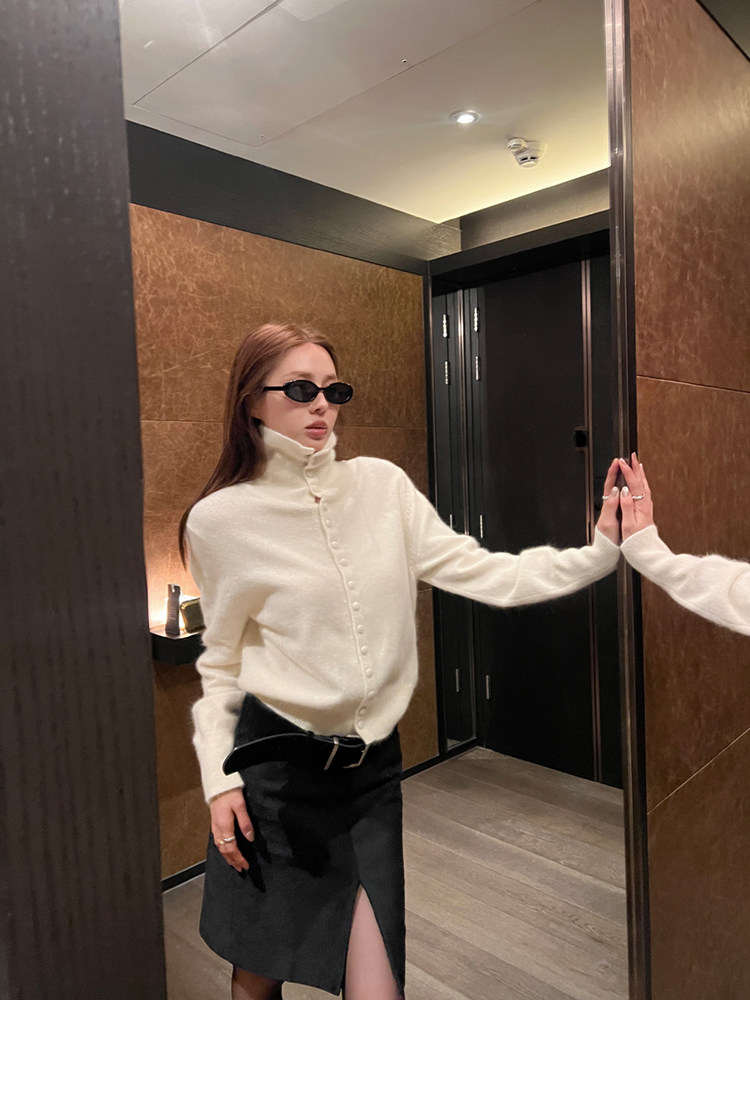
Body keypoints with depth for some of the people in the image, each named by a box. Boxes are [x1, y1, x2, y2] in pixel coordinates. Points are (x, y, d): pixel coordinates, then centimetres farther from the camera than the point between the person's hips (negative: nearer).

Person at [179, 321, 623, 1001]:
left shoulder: (381, 486, -1)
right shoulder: (221, 519, -6)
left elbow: (481, 574, -5)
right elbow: (221, 663, 2)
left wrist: (601, 553, -14)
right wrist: (219, 778, -3)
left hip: (371, 768, 2)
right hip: (275, 768, -1)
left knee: (375, 993, 5)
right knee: (258, 976, 18)